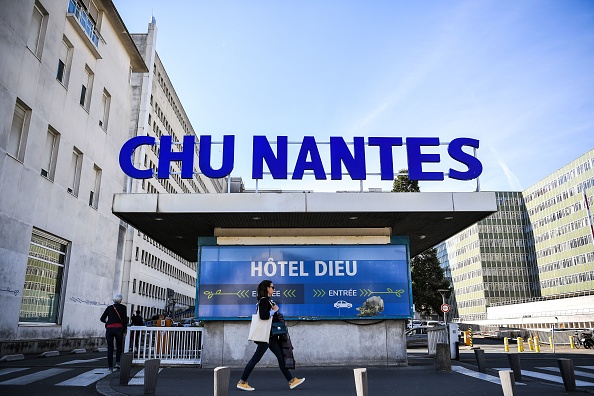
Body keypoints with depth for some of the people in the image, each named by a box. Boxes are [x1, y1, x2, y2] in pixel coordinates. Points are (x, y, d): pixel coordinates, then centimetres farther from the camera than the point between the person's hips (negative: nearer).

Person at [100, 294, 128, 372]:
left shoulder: (109, 308, 14)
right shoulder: (123, 307, 7)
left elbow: (102, 319, 11)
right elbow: (125, 319, 2)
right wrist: (124, 331, 7)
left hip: (109, 329, 2)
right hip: (118, 328, -2)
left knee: (110, 348, 6)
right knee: (119, 346, 16)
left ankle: (110, 367, 4)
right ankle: (118, 362, 1)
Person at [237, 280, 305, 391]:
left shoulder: (268, 300, 15)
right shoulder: (263, 300, -14)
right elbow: (263, 315, -27)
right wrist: (274, 310, -15)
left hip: (271, 335, 10)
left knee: (281, 357, 9)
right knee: (256, 358, -2)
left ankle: (291, 381, 13)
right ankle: (242, 382, 8)